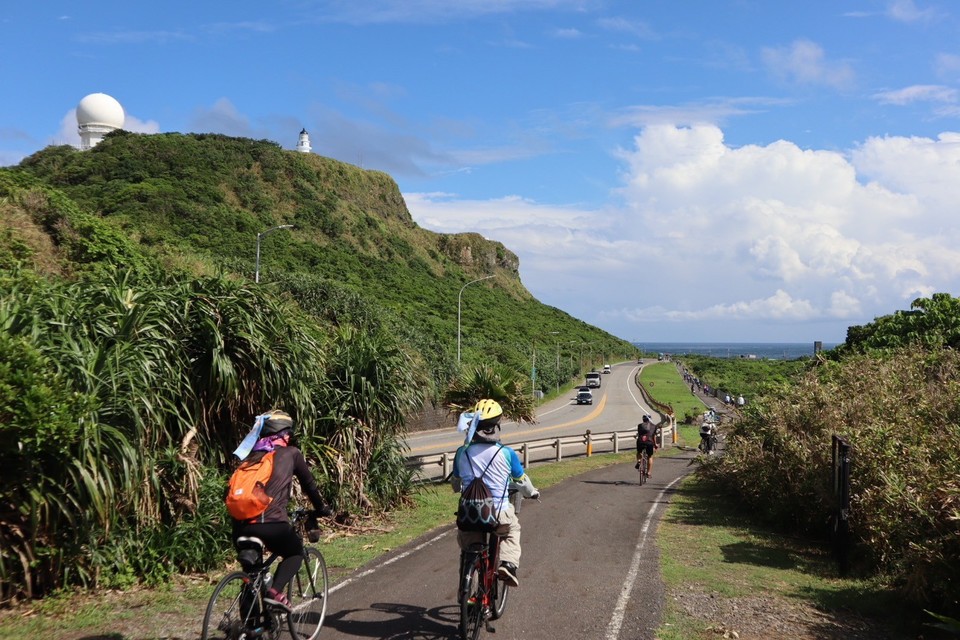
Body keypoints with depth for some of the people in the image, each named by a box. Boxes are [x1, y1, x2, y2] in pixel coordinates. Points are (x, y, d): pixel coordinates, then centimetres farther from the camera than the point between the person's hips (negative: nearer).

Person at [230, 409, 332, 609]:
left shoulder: (251, 456, 23)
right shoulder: (290, 453, 11)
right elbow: (309, 484, 20)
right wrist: (321, 508, 37)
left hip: (241, 524, 5)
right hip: (271, 523, -5)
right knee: (295, 553, 22)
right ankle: (274, 592, -1)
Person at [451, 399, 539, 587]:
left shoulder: (462, 453, -2)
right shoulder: (506, 453, -9)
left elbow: (455, 483, 15)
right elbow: (521, 481, 7)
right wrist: (532, 493, 29)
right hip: (499, 514, -1)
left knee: (465, 537, 32)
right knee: (512, 529, 30)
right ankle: (509, 564, 9)